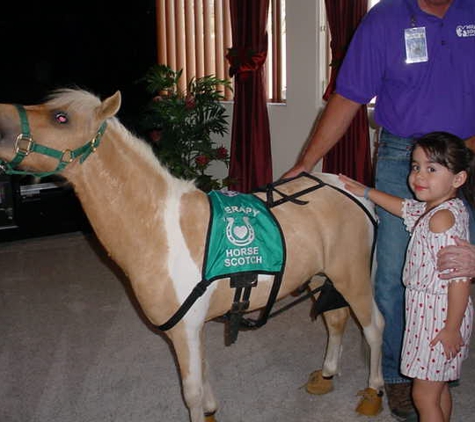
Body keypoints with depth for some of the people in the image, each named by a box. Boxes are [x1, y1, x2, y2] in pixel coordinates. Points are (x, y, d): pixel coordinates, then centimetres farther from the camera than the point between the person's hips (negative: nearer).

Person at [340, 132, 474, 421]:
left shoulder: (442, 218, -24)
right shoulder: (430, 208, 5)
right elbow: (404, 207, 28)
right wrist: (366, 192, 33)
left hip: (439, 314, -10)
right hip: (431, 309, 10)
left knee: (424, 394, 0)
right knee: (439, 387, 22)